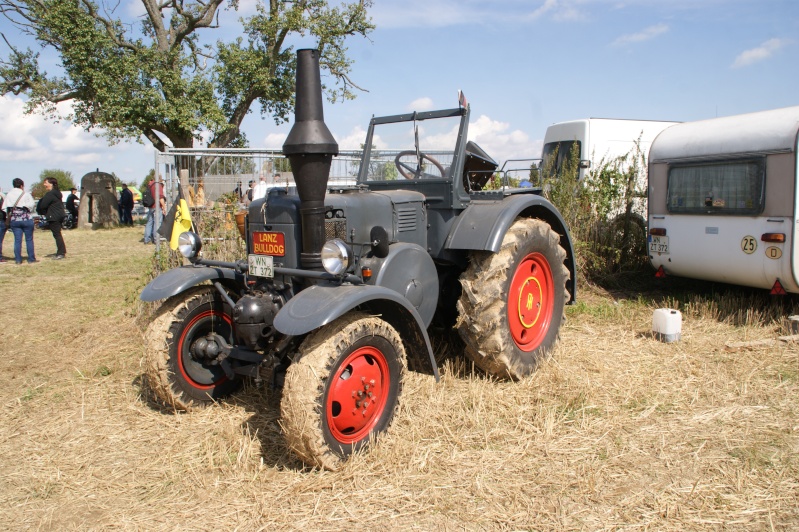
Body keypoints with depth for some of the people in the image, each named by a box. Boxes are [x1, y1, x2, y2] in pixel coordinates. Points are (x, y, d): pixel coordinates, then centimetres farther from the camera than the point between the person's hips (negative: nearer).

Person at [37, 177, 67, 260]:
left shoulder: (50, 194, -16)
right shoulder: (57, 193, 15)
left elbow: (42, 206, -16)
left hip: (54, 217, -10)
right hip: (60, 215, 10)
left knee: (57, 234, -7)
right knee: (58, 234, 16)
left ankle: (61, 253, -7)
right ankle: (62, 251, 19)